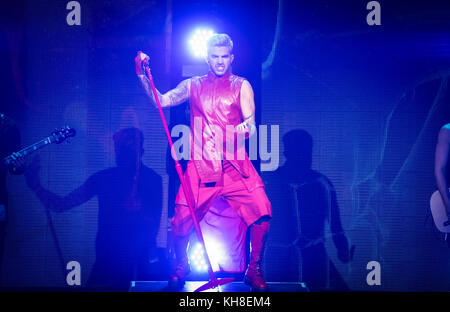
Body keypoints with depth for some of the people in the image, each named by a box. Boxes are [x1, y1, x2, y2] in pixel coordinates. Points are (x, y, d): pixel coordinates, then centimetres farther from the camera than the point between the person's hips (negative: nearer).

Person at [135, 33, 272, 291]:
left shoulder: (241, 86, 12)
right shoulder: (193, 86, 14)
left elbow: (250, 121, 1)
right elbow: (162, 101, 2)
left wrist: (246, 127, -23)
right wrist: (143, 76, -11)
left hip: (235, 166, 0)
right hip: (201, 166, 0)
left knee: (261, 211, -17)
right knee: (182, 220, -8)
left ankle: (254, 271, 3)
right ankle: (181, 266, 22)